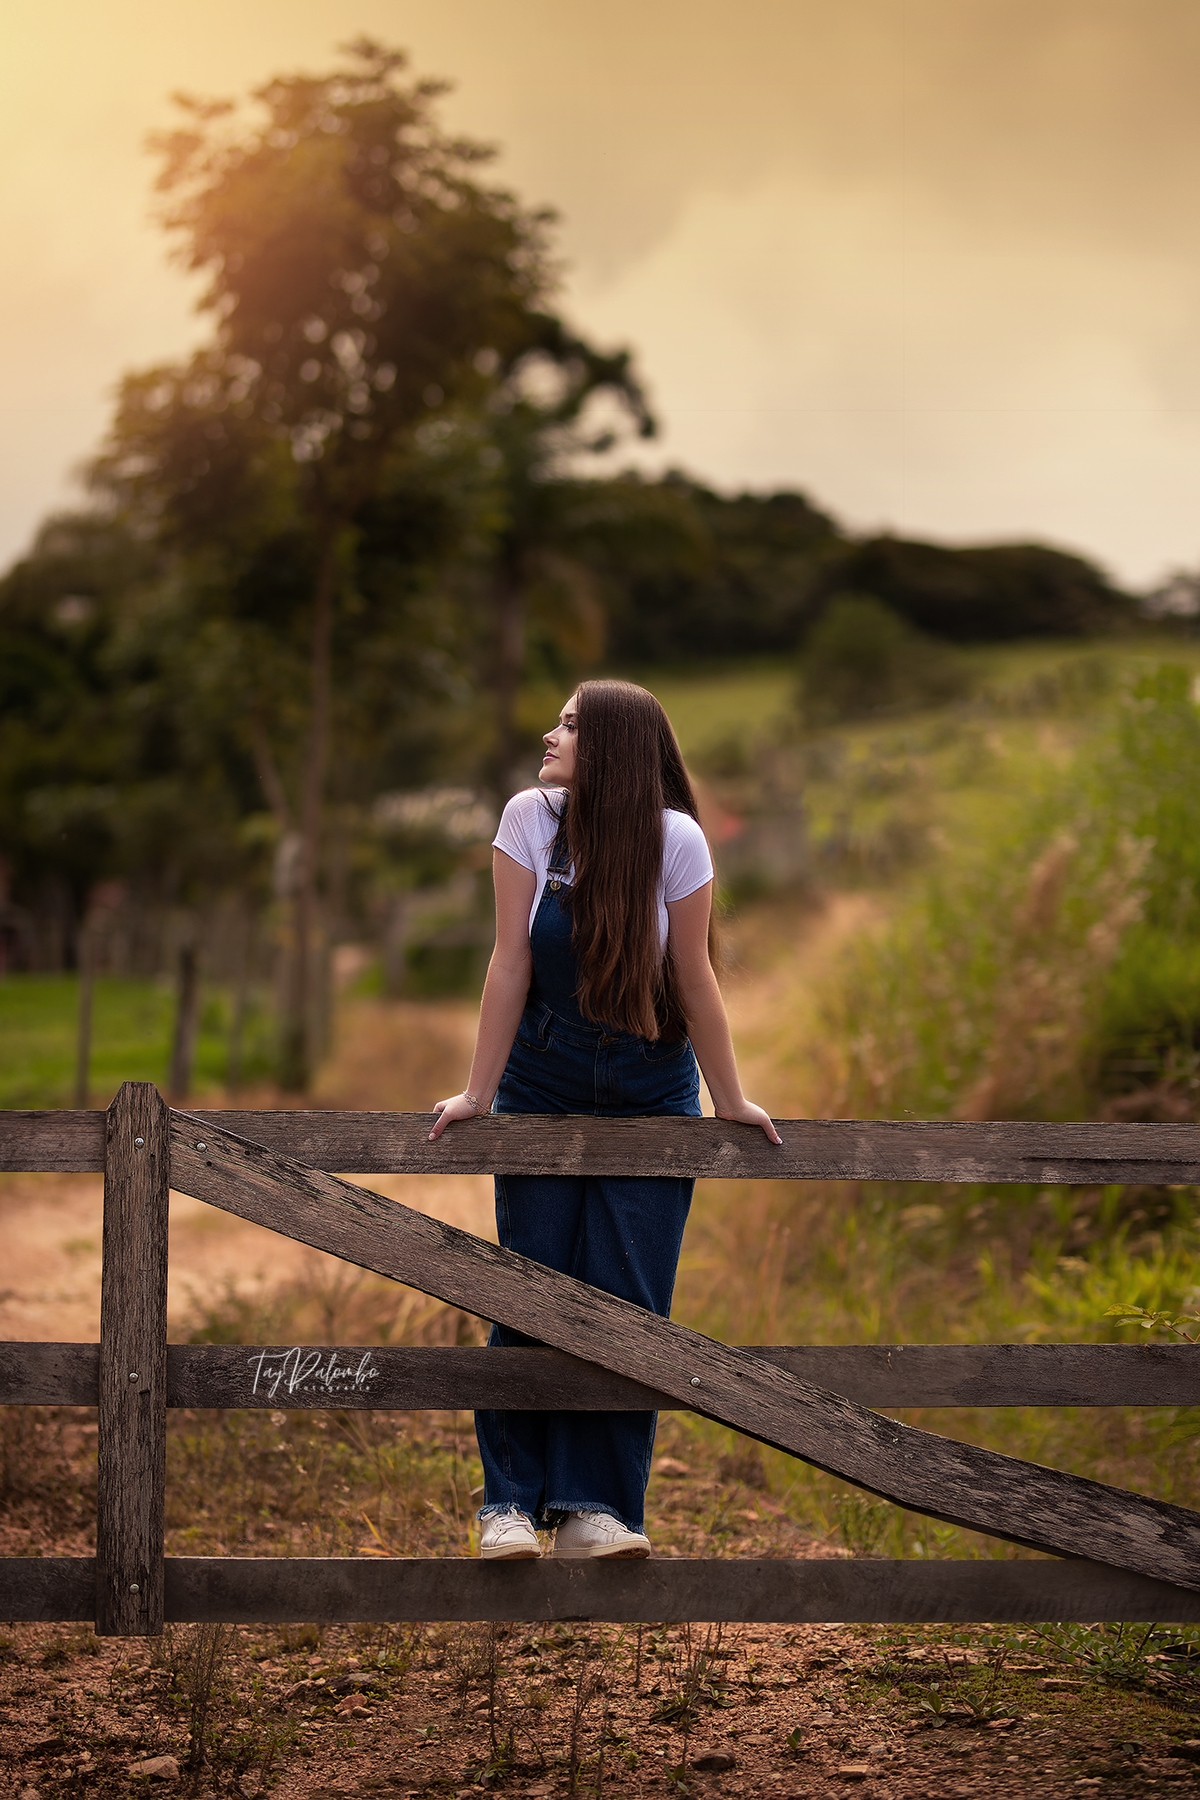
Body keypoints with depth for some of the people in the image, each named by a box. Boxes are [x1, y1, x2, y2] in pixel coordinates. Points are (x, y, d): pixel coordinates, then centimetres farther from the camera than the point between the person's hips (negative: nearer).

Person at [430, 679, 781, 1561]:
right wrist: (478, 1093, -8)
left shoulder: (674, 839, -14)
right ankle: (512, 1501, 5)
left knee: (628, 1305, -3)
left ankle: (594, 1506, 2)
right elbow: (511, 964, -9)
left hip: (650, 1097, 0)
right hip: (543, 1090, 1)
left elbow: (693, 975, -9)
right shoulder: (532, 817, -10)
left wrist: (732, 1099, -4)